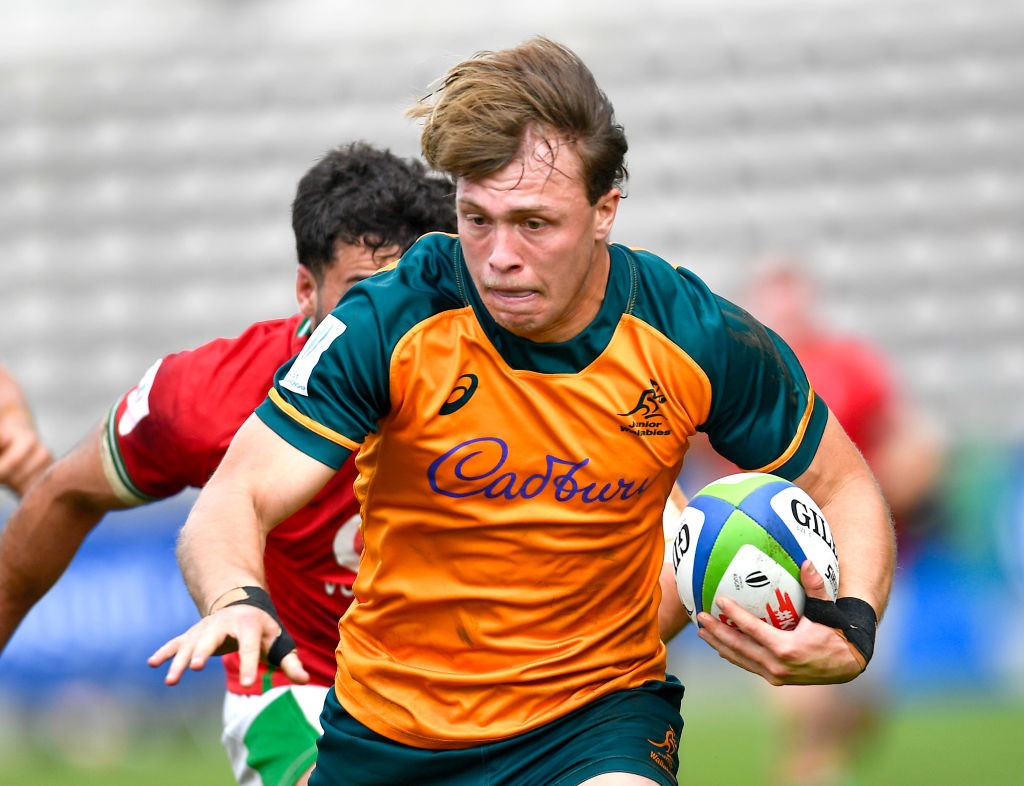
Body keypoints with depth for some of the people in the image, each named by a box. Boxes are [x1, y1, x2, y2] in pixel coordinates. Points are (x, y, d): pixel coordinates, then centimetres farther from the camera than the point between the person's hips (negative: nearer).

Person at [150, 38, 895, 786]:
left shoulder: (695, 338, -13)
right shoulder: (389, 324, -18)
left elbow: (844, 487, 2)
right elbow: (234, 502, -21)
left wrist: (850, 633, -18)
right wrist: (237, 602, -44)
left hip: (596, 718, -1)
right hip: (388, 723, 2)